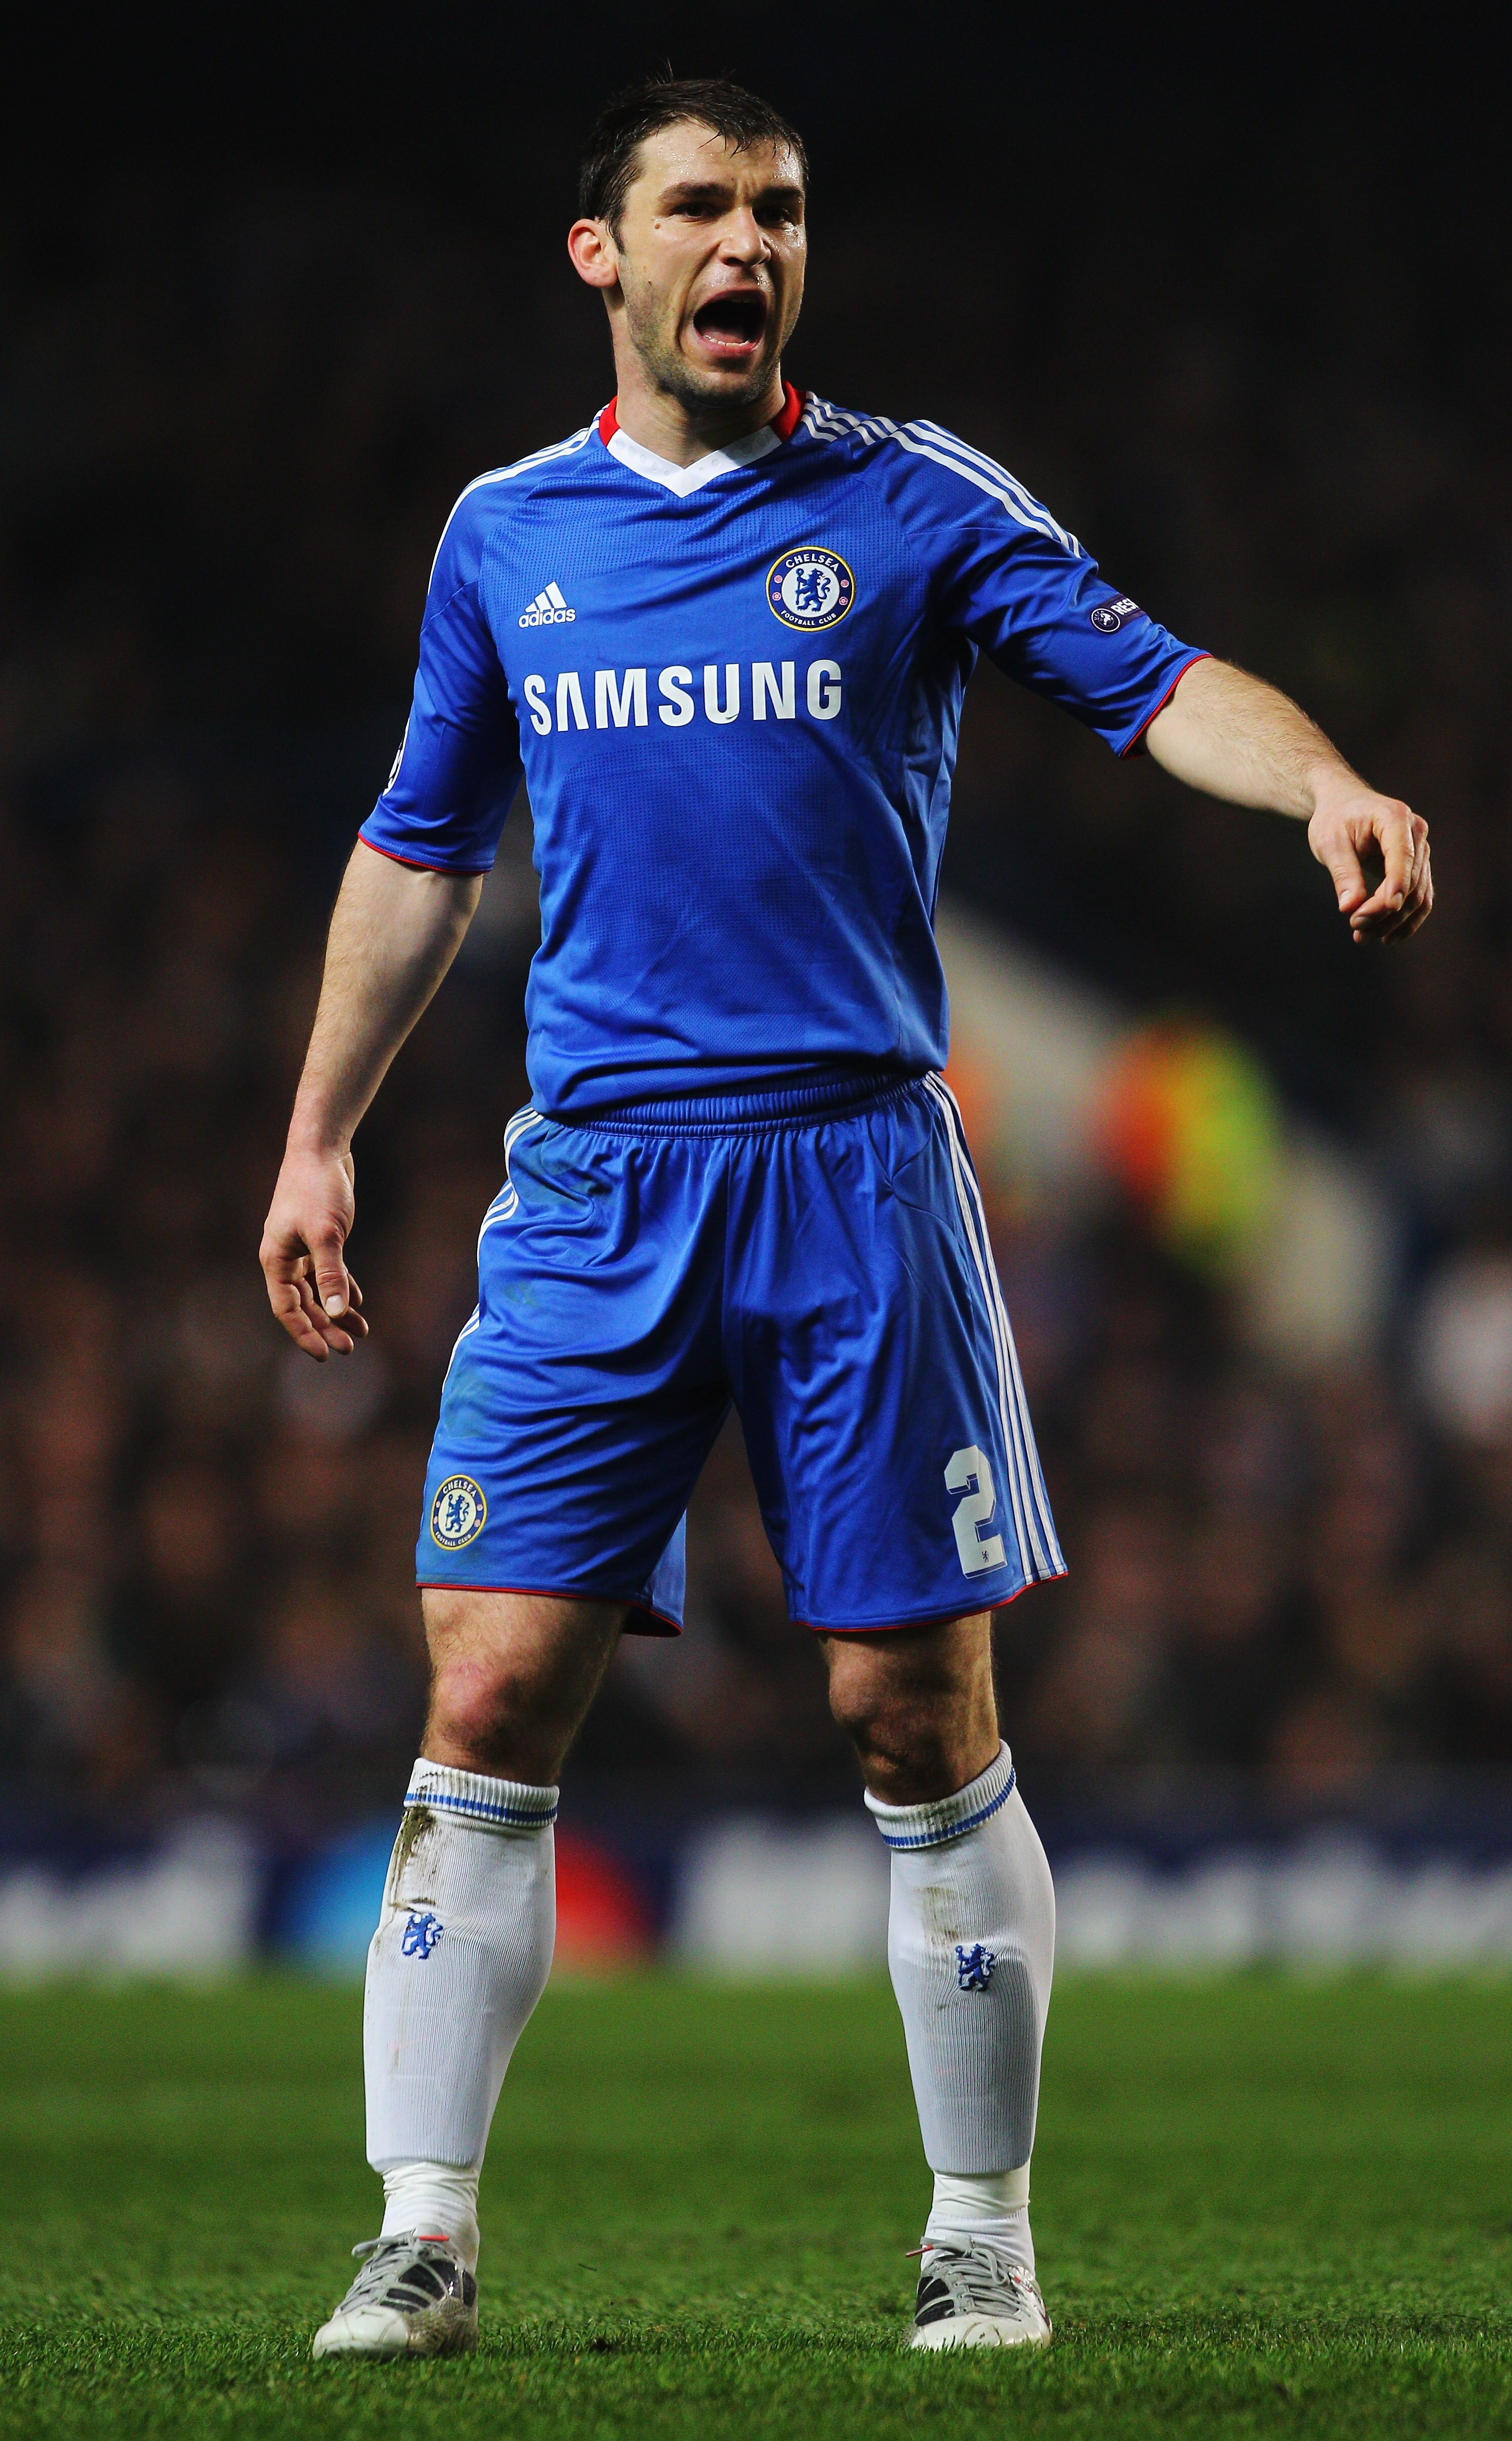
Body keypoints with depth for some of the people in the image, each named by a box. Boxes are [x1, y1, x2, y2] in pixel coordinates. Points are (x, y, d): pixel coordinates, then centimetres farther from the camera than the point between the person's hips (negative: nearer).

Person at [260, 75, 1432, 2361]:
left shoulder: (911, 501, 3)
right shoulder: (504, 532, 11)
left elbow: (1150, 676, -5)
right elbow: (422, 847, 21)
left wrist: (1328, 786, -25)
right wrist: (321, 1134, 20)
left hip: (855, 1168, -2)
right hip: (591, 1192, 2)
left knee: (921, 1719, -2)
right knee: (490, 1697, -6)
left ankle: (982, 2236, 11)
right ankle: (425, 2236, 1)